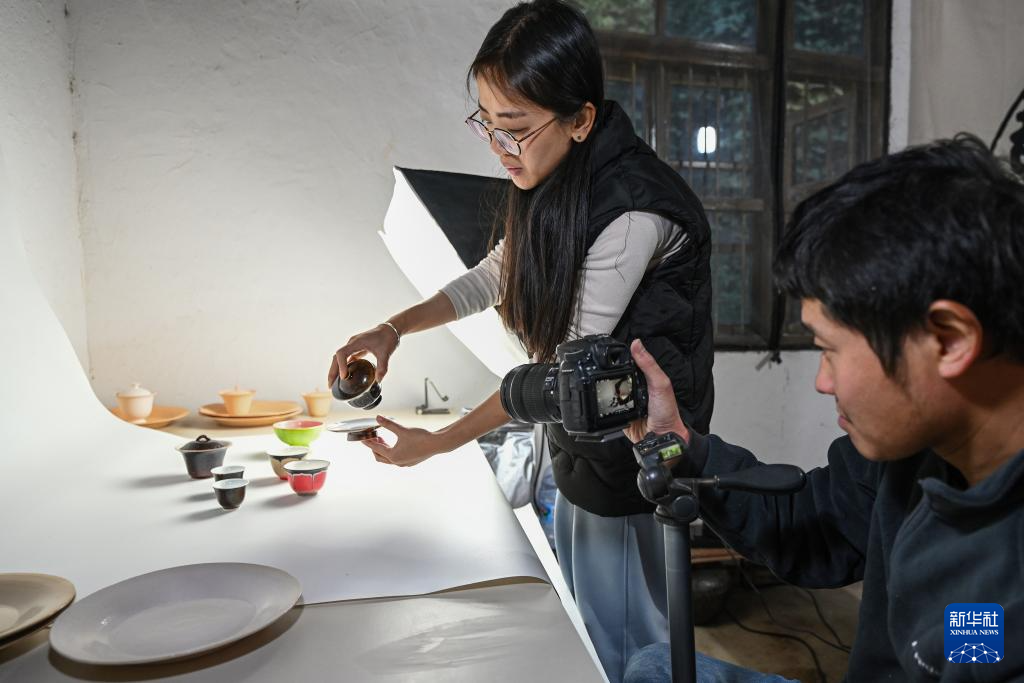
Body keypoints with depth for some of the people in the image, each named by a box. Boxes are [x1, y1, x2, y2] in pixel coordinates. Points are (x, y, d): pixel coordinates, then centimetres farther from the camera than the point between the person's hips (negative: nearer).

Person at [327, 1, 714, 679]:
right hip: (580, 446, 8)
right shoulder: (557, 185, -1)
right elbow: (496, 275, 10)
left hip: (632, 466, -8)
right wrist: (392, 329, -3)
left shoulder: (633, 210, -29)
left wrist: (439, 443, -18)